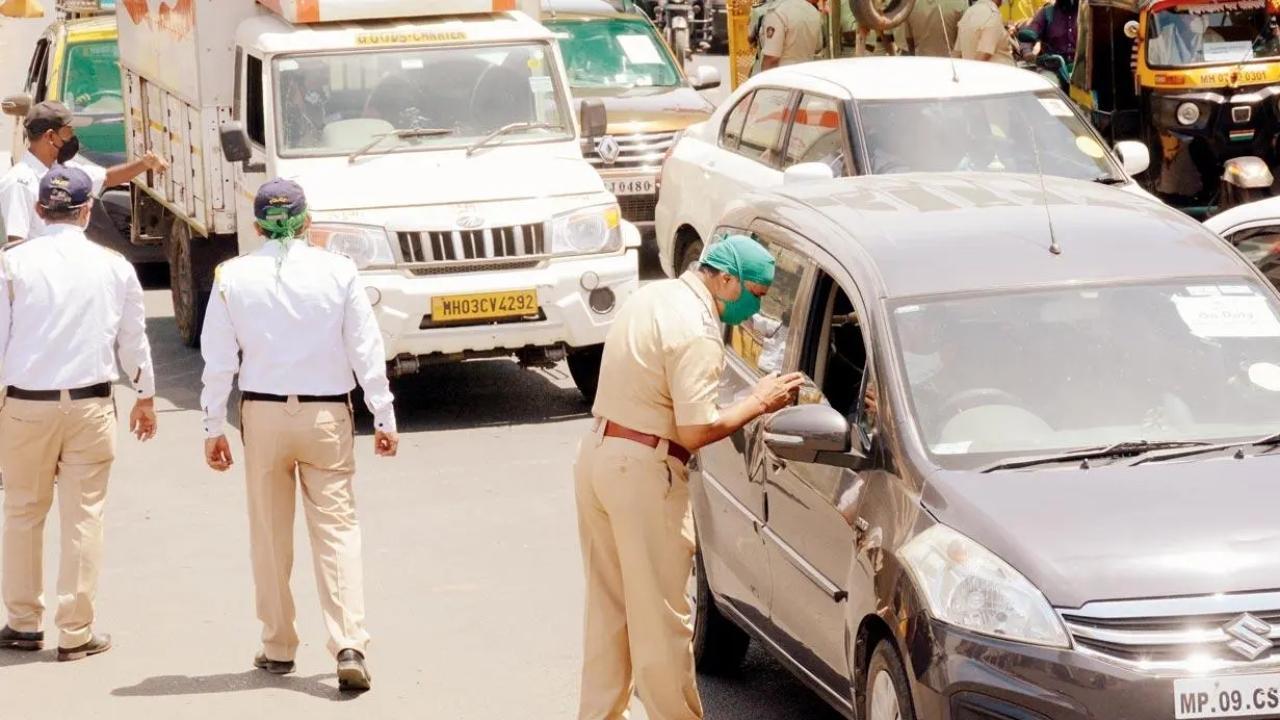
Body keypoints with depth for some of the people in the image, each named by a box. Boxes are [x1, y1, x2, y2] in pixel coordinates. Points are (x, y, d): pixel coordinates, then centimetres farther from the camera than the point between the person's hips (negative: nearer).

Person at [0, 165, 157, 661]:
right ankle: (75, 632, 7)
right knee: (84, 516, 5)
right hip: (90, 402, 1)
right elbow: (133, 339, 9)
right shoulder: (113, 267, 0)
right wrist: (145, 396, 23)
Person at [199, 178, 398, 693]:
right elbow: (366, 349, -3)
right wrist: (383, 417, 3)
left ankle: (278, 648, 20)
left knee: (270, 534, 12)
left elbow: (219, 359, -1)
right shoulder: (337, 271, -4)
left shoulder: (234, 277, -3)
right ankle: (349, 647, -12)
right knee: (337, 529, 0)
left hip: (263, 415, 1)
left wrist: (214, 427, 7)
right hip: (327, 415, -1)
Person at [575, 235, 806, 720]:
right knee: (660, 617, 0)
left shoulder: (653, 296, 11)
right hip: (642, 470, -9)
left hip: (597, 452, 9)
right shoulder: (696, 329, -18)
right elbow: (696, 431, -20)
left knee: (609, 607, 17)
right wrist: (758, 402, -8)